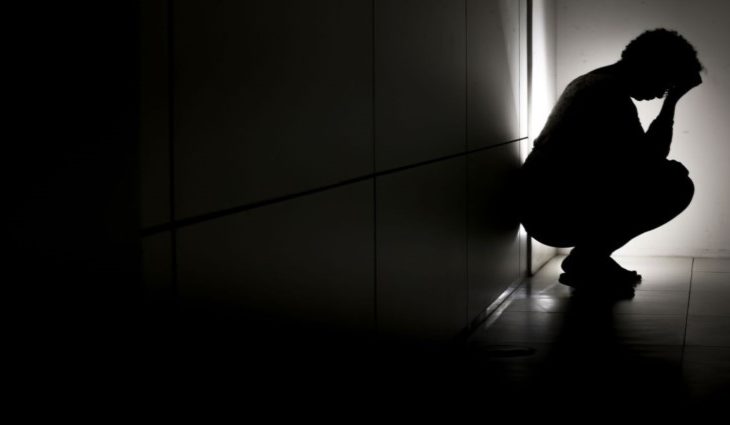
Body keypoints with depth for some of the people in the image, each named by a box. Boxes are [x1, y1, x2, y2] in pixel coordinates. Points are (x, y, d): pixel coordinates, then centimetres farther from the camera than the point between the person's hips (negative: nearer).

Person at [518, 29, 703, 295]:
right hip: (557, 214, -10)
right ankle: (586, 261, -5)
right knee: (676, 186, -10)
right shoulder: (611, 95, -15)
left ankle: (590, 258, 14)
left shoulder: (594, 82, 18)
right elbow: (650, 160, -13)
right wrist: (672, 101, -6)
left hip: (542, 206, 10)